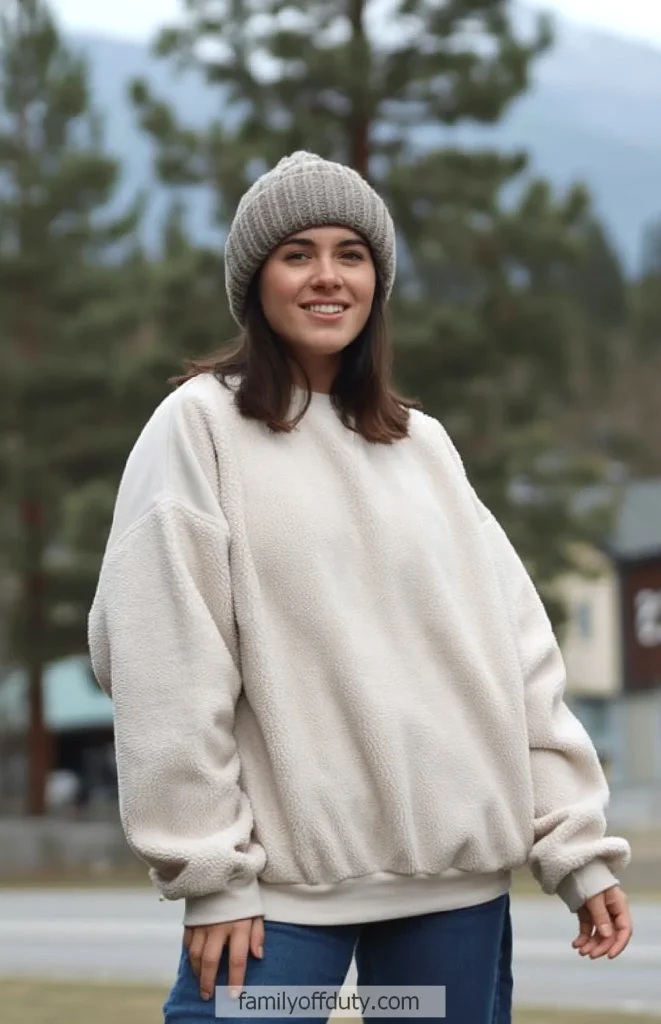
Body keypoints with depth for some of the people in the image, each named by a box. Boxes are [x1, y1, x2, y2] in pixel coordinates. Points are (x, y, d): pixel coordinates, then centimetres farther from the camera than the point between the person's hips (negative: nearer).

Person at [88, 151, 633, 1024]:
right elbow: (165, 665, -7)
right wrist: (210, 871, -12)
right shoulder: (200, 426, 0)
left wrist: (579, 842, 3)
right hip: (284, 879, -4)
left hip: (460, 875, 4)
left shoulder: (425, 444, 14)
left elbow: (516, 654, 11)